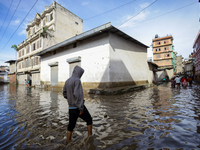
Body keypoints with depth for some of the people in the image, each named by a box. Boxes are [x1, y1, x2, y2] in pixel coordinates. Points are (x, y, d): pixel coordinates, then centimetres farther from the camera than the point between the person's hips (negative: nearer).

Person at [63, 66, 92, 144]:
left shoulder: (67, 81, 9)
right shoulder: (77, 80, -17)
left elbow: (64, 93, 18)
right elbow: (77, 94, -26)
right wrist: (81, 108, -22)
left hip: (71, 108, 7)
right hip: (78, 107, -7)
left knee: (71, 126, 17)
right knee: (89, 120, 15)